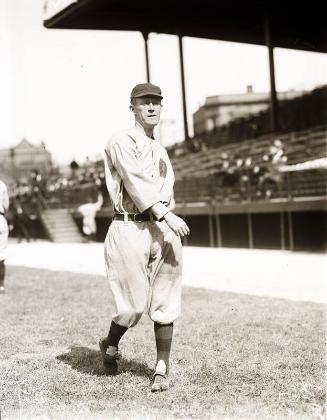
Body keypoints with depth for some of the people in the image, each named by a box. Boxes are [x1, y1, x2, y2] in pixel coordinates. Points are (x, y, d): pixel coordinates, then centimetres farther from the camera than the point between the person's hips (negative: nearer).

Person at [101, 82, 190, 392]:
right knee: (134, 304, -3)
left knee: (165, 304, 3)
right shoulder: (121, 143, -3)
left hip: (164, 229, 6)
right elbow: (135, 184, -15)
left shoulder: (161, 151, 21)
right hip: (130, 228, -6)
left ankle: (161, 371, 11)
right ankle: (110, 346, 27)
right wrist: (167, 216, -23)